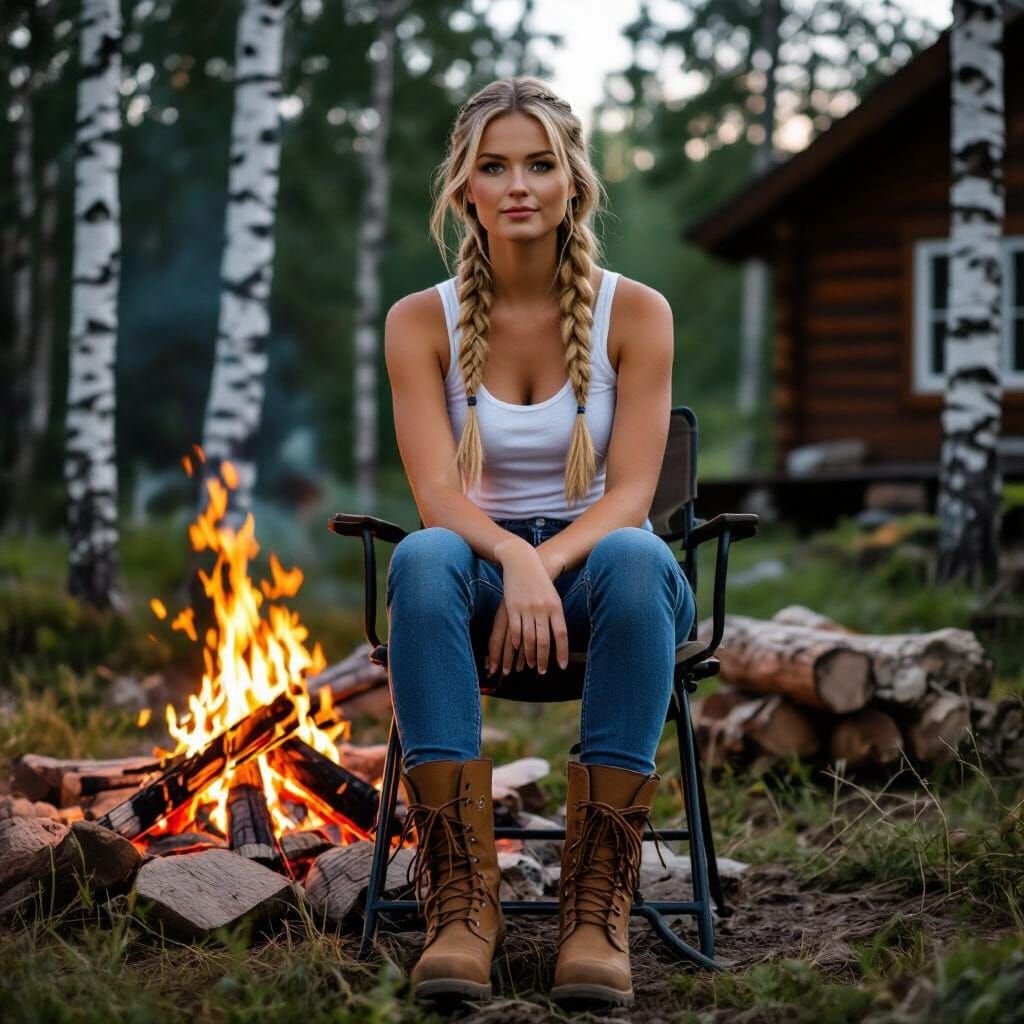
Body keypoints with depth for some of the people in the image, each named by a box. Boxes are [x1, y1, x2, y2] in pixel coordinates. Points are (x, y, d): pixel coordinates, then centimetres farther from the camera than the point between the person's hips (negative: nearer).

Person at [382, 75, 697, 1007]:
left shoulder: (635, 312, -1)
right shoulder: (422, 321, 0)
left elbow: (630, 493, -9)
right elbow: (437, 493, -11)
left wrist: (550, 561, -29)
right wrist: (512, 561, -32)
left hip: (596, 560, 0)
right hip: (479, 558, 0)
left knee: (637, 558, -38)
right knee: (422, 561, -37)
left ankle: (598, 899, -38)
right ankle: (462, 898, -41)